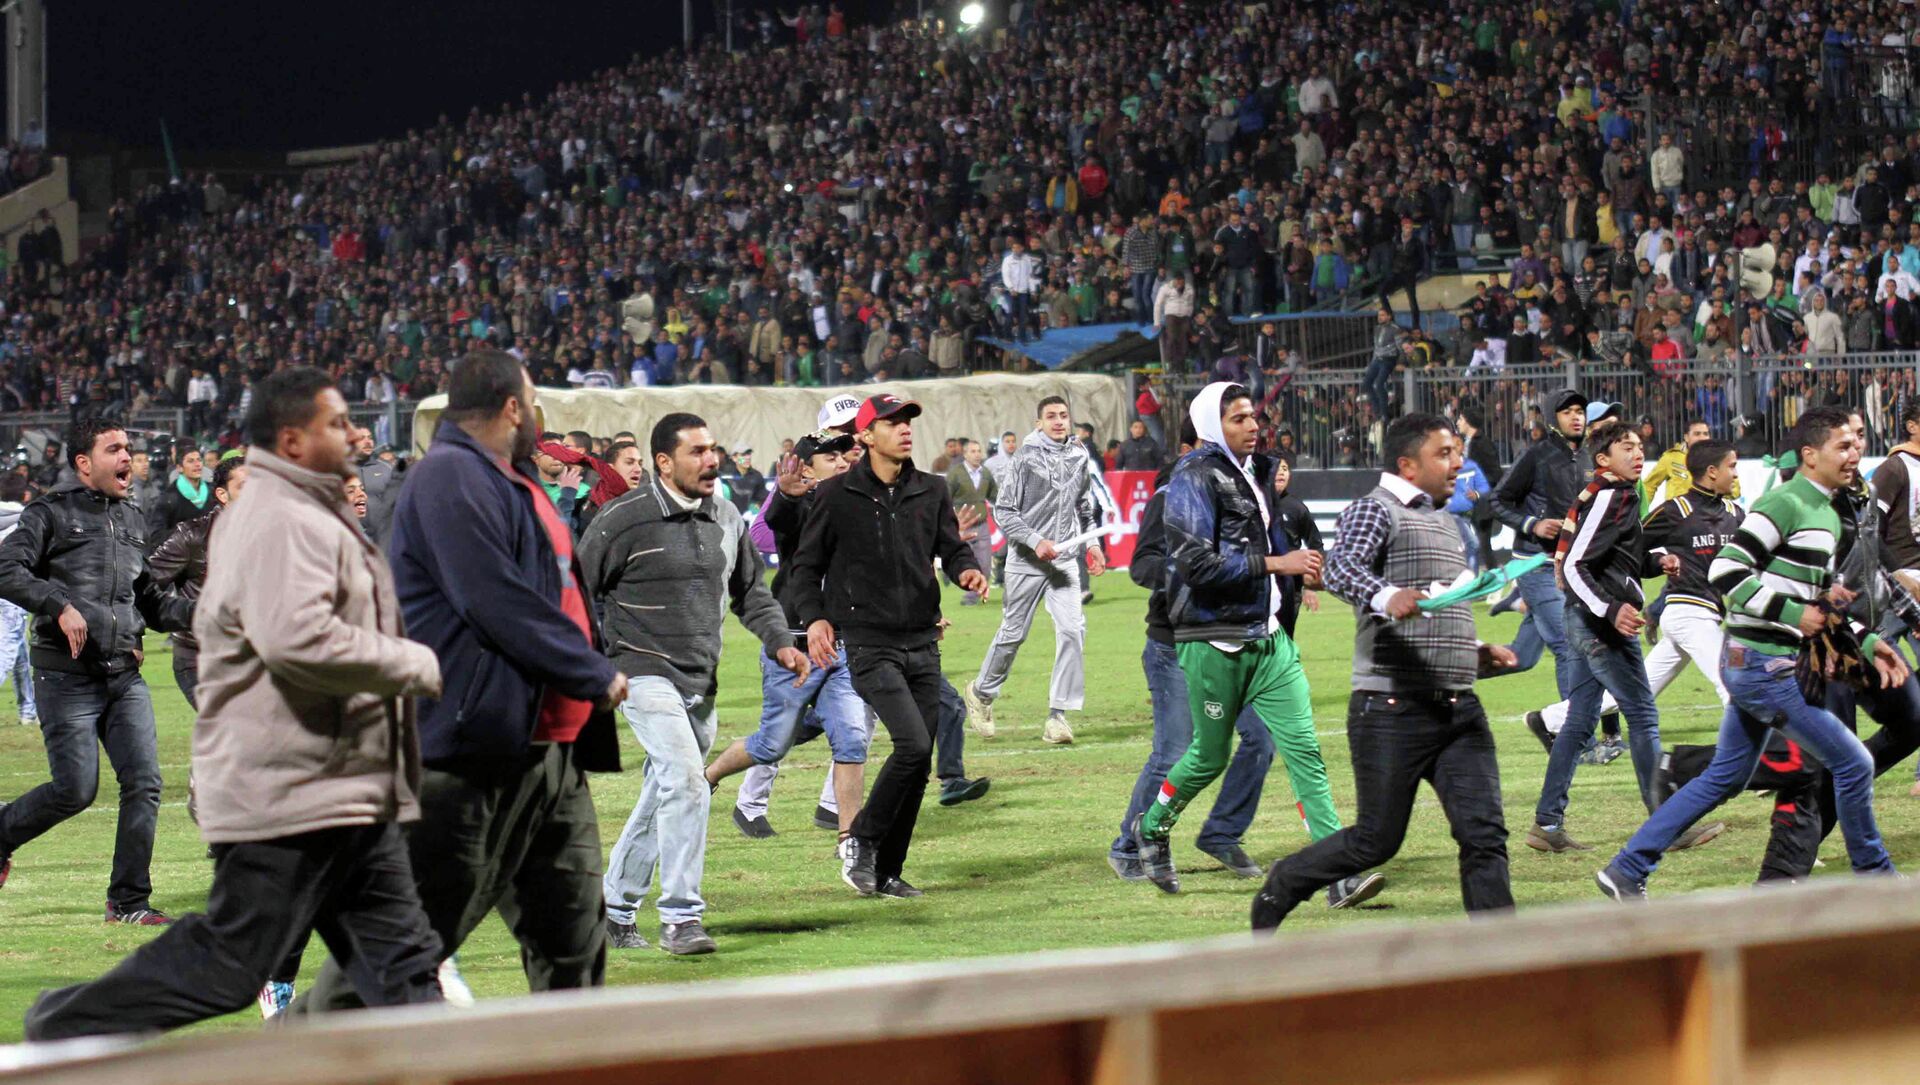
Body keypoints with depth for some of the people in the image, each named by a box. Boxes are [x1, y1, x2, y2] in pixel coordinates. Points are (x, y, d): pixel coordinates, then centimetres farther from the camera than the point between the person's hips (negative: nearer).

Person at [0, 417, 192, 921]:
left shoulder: (133, 520, 17)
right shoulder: (51, 513, -2)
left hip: (125, 676, 6)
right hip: (66, 676, -6)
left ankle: (129, 900, 3)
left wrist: (195, 611, 8)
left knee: (144, 784, -5)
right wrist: (60, 605, -25)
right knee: (75, 789, -8)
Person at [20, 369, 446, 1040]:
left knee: (401, 961, 6)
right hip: (292, 792, -11)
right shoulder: (282, 524, -16)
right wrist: (419, 665, -19)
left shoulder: (308, 517, 19)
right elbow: (300, 639, -31)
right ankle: (70, 1029, 10)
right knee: (229, 961, -3)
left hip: (347, 793, 11)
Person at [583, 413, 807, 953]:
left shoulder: (727, 518, 9)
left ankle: (615, 910, 24)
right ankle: (681, 918, -18)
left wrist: (780, 642, 5)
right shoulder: (624, 520, -10)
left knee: (664, 798, 11)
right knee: (684, 782, -20)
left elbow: (750, 592, 21)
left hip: (701, 681, 7)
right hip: (646, 672, -7)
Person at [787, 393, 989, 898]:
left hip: (923, 644, 6)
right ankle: (860, 841, -1)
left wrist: (966, 570, -14)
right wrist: (815, 617, -12)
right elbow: (807, 565, 3)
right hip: (868, 643, -5)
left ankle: (888, 871, 16)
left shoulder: (931, 493, 10)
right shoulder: (837, 496, -2)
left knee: (919, 761, 4)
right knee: (913, 743, -20)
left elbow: (952, 548, 9)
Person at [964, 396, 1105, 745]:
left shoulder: (1078, 456, 8)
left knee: (1072, 629, -11)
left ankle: (1058, 714, -8)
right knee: (1013, 633, 4)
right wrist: (1036, 542, -18)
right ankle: (981, 693, 28)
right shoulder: (1026, 457, -8)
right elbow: (1004, 510, -8)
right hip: (1026, 559, -4)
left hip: (1064, 559, 4)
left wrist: (1092, 543, 11)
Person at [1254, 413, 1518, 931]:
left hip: (1459, 708, 7)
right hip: (1392, 708, -7)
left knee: (1484, 834, -5)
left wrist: (1478, 652, 19)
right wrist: (1386, 597, -43)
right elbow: (1340, 569, -24)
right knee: (1377, 840, 1)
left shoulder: (1444, 522, 23)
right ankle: (1281, 886, 24)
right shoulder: (1377, 510, -4)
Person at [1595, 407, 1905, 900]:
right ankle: (1875, 878, 11)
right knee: (1853, 763, -4)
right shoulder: (1785, 504, -14)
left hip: (1753, 663, 10)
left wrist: (1866, 642, 16)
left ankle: (1626, 871, 16)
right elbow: (1727, 573, -21)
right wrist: (1793, 615, -21)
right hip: (1763, 663, -10)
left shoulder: (1827, 516, 18)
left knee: (1725, 778, 14)